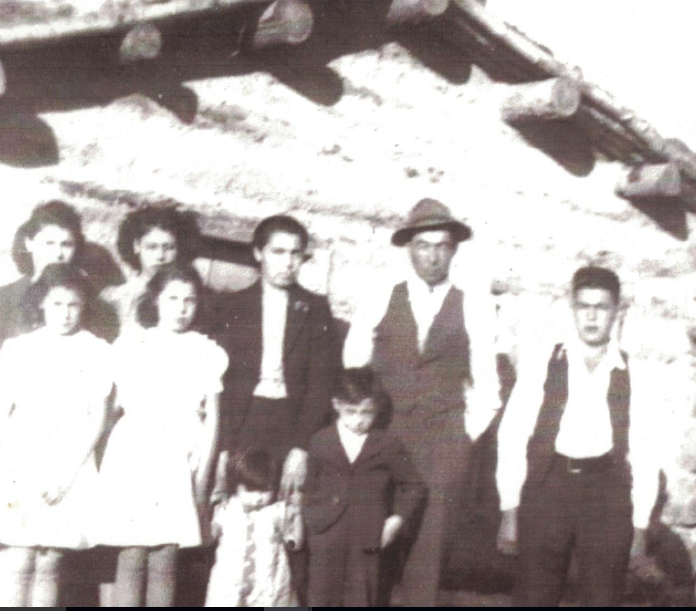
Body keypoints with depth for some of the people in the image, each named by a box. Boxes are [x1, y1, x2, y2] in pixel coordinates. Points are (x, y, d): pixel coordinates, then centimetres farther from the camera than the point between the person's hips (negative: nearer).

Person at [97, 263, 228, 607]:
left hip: (180, 465, 0)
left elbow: (212, 421, 7)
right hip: (134, 459, 0)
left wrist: (202, 476, 1)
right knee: (131, 559, -3)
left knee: (164, 563, 1)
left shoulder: (207, 353, 8)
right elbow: (123, 405, 8)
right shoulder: (129, 347, 8)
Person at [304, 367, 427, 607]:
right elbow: (311, 488, 14)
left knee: (362, 599, 5)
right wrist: (313, 518, 2)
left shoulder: (388, 445, 1)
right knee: (323, 597, 8)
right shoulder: (321, 442, 6)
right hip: (327, 540, 1)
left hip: (367, 542, -1)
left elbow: (415, 486, 4)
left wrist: (399, 519, -6)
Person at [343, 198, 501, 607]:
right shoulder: (378, 301, 7)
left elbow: (486, 385, 8)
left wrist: (467, 436, 0)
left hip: (445, 443, -1)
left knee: (428, 550, -7)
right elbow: (351, 371, 8)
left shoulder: (474, 307, 6)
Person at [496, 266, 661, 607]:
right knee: (534, 598, 3)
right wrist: (510, 510, -2)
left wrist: (640, 525, 4)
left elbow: (644, 455, 7)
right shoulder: (539, 364, 3)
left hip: (608, 493, 1)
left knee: (603, 600, 6)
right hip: (547, 488, -1)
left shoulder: (637, 378, 6)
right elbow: (511, 438, 2)